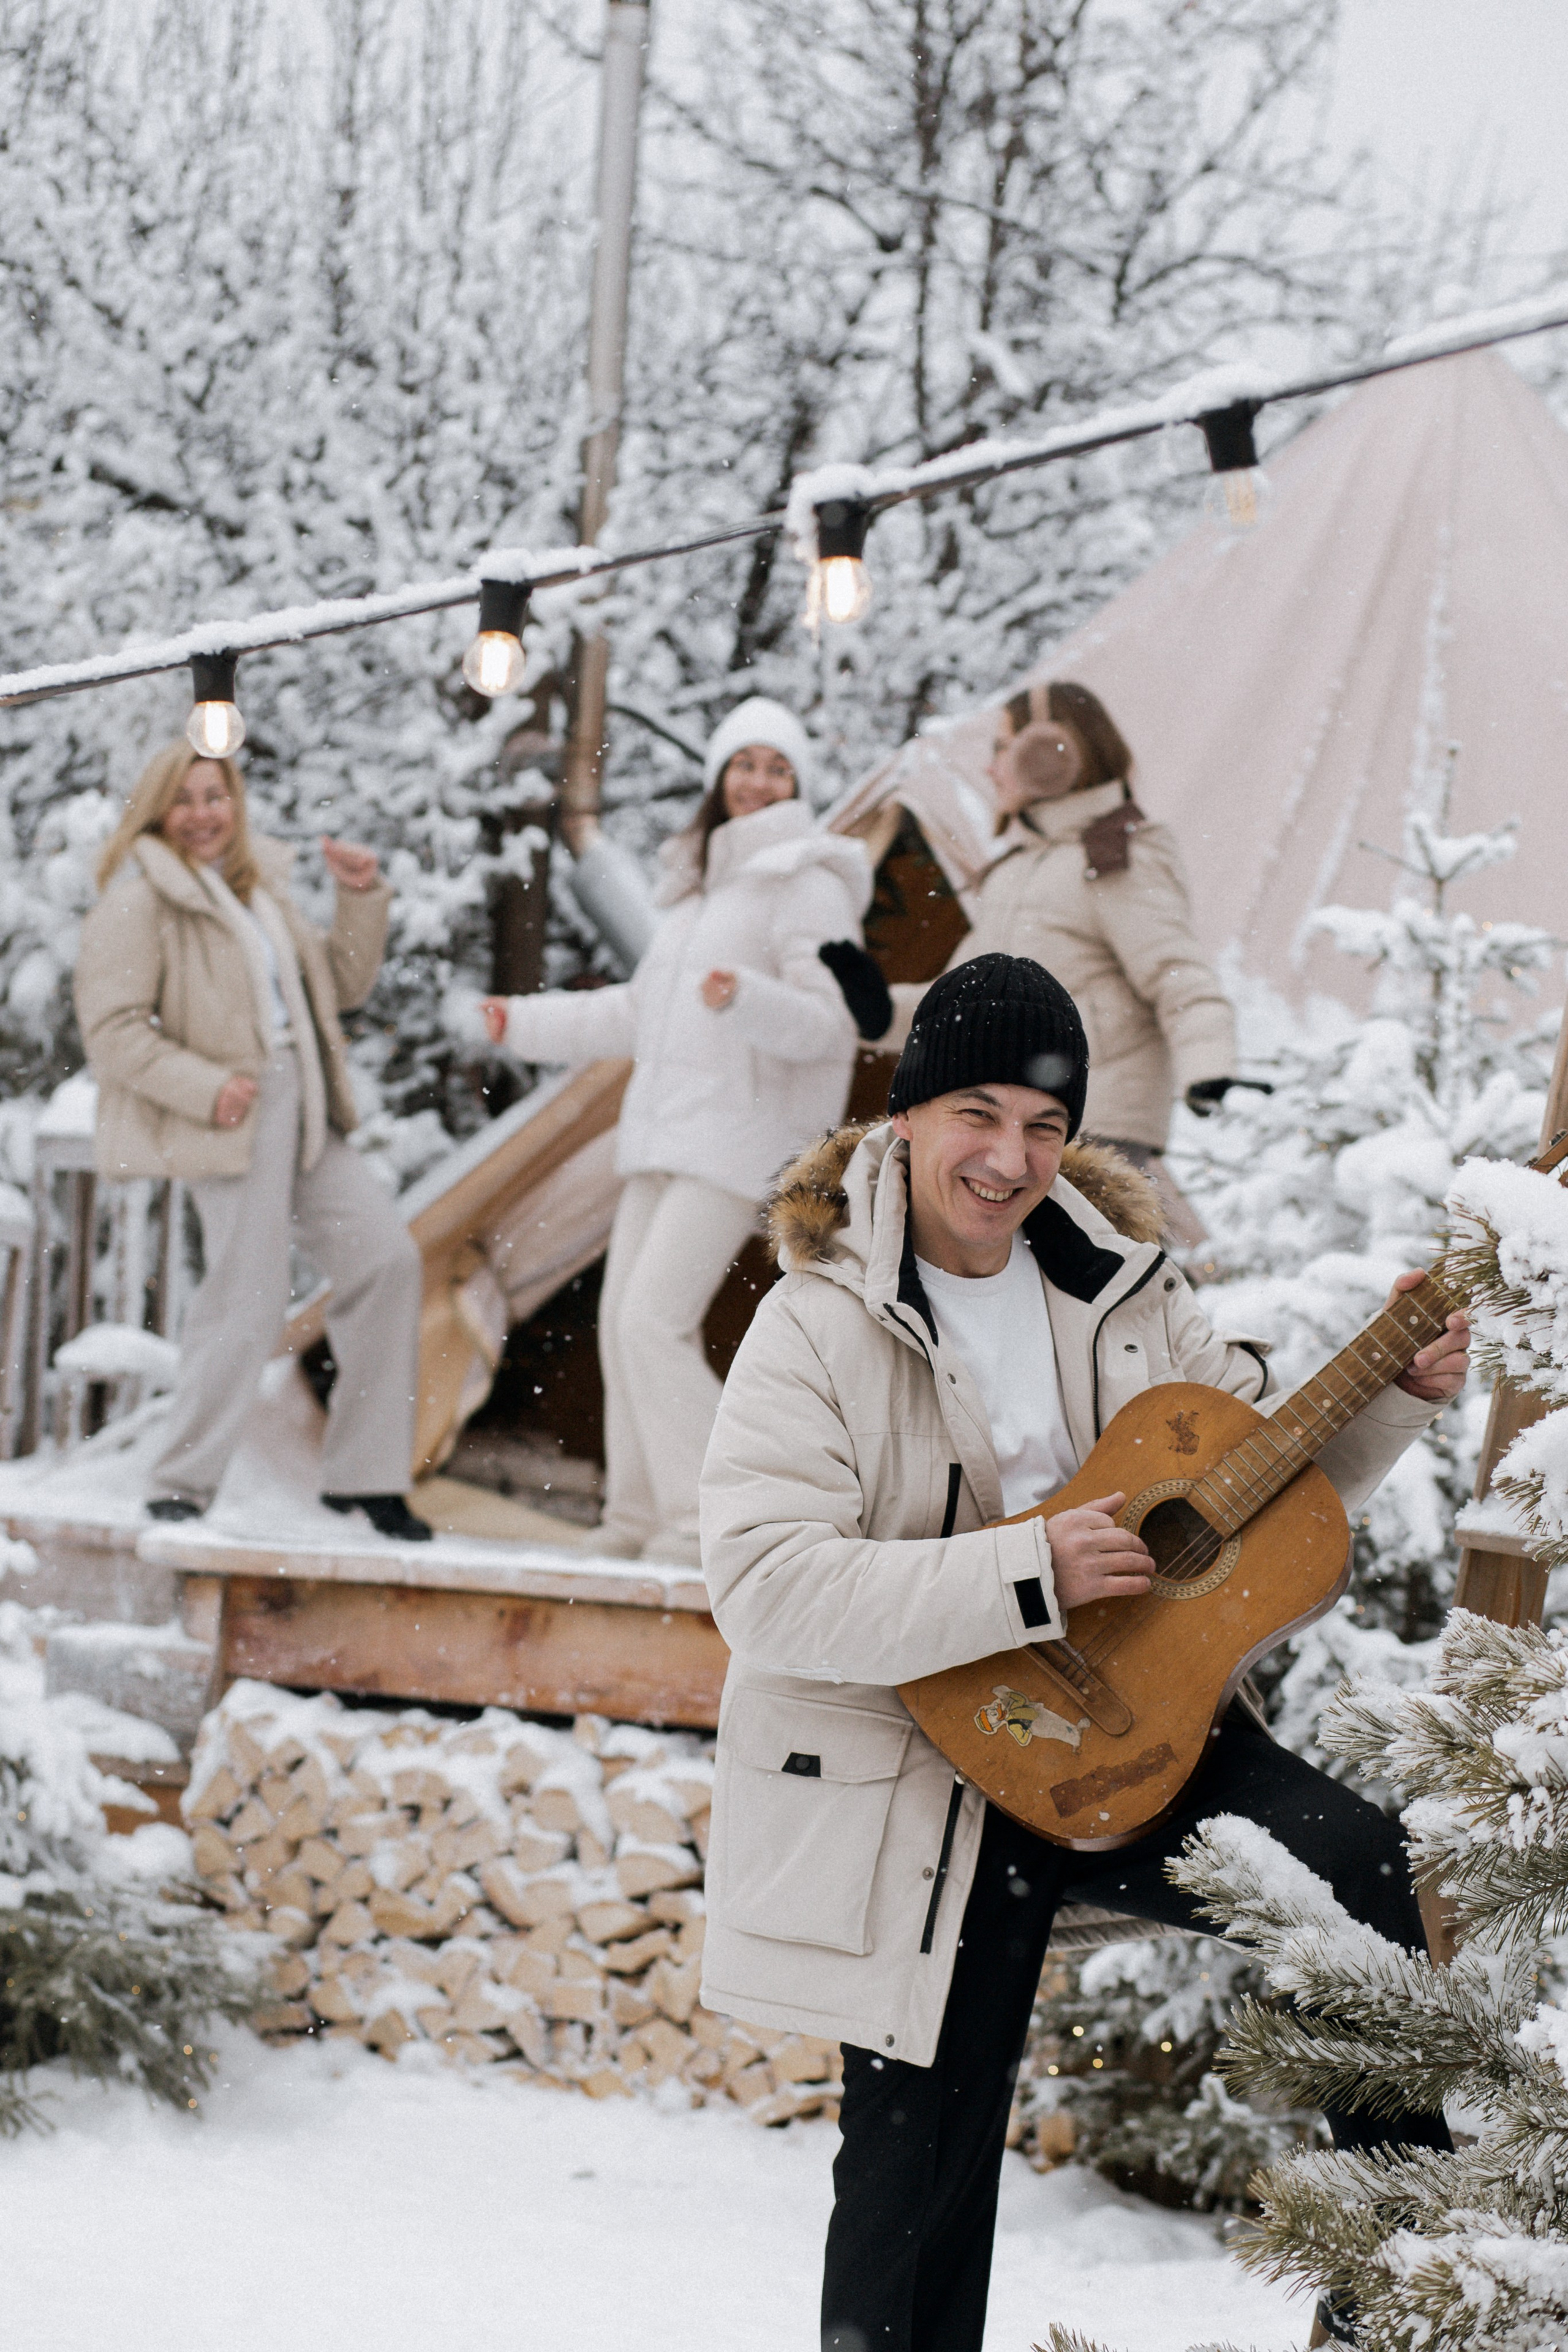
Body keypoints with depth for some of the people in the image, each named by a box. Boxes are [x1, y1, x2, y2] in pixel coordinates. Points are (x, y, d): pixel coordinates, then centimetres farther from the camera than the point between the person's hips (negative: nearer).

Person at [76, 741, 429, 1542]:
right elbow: (112, 1026, -12)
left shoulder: (256, 887, 20)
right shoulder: (139, 897, -5)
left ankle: (361, 1474, 7)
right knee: (249, 1296, -12)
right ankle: (181, 1484, 2)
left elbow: (341, 985, 24)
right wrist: (205, 1087, -21)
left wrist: (362, 899, 10)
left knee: (385, 1256, 0)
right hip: (232, 1118, -8)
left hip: (300, 1114, 8)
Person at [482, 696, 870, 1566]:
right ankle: (637, 1521, 13)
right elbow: (638, 1011, 30)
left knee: (653, 1321, -17)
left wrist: (745, 999, -34)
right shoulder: (699, 887, 21)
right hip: (659, 1136, 9)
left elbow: (825, 1020, -16)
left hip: (738, 1139, -9)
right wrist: (527, 1023, 32)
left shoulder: (806, 884, -6)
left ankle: (703, 1525, -14)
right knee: (623, 1322, 6)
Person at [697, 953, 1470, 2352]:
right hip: (920, 1788, -3)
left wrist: (1399, 1394, -2)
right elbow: (765, 1587, -24)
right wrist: (1027, 1576, -28)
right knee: (922, 2161, 4)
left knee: (1351, 1866, -21)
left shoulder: (1119, 1290, 5)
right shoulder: (821, 1328, -12)